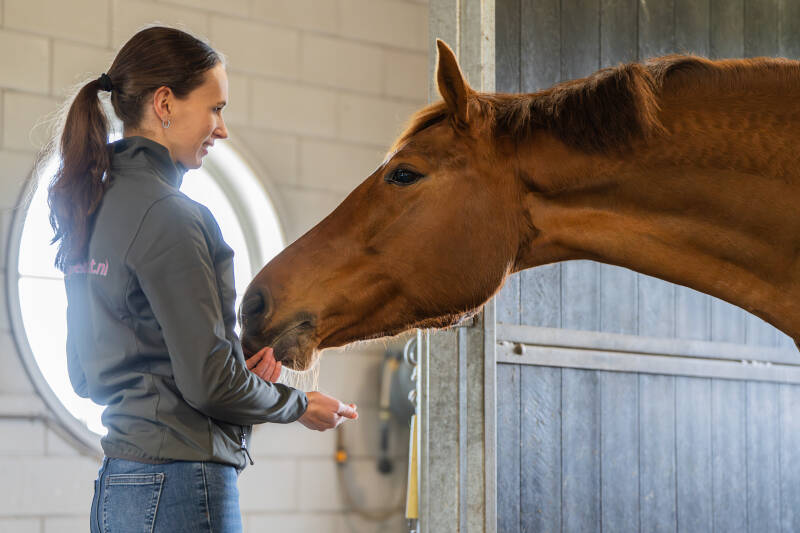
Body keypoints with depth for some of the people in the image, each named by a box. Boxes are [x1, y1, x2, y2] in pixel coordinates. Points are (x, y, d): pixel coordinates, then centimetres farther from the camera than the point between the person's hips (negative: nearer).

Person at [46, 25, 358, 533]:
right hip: (179, 488, -9)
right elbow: (209, 384, -17)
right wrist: (299, 405, 2)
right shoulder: (168, 215, -14)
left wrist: (237, 368, 11)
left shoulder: (96, 204, 13)